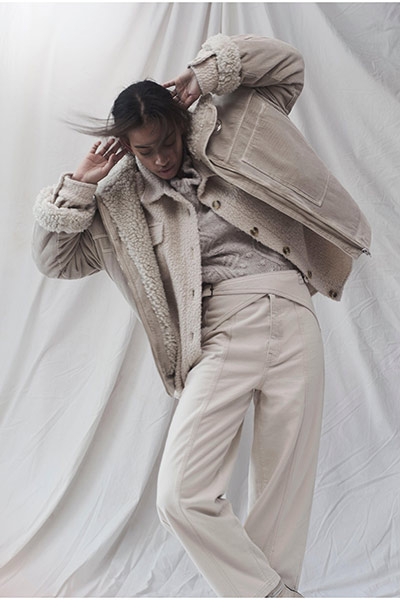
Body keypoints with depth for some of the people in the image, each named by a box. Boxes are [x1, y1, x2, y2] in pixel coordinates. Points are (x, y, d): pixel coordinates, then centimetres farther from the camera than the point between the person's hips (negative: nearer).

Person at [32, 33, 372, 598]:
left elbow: (288, 64, 16)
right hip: (222, 339, 0)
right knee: (181, 497, -14)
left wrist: (206, 74, 6)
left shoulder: (228, 139, 13)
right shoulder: (121, 201, 12)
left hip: (292, 321, 0)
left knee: (286, 495, 2)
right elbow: (54, 257, 15)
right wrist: (80, 185, 4)